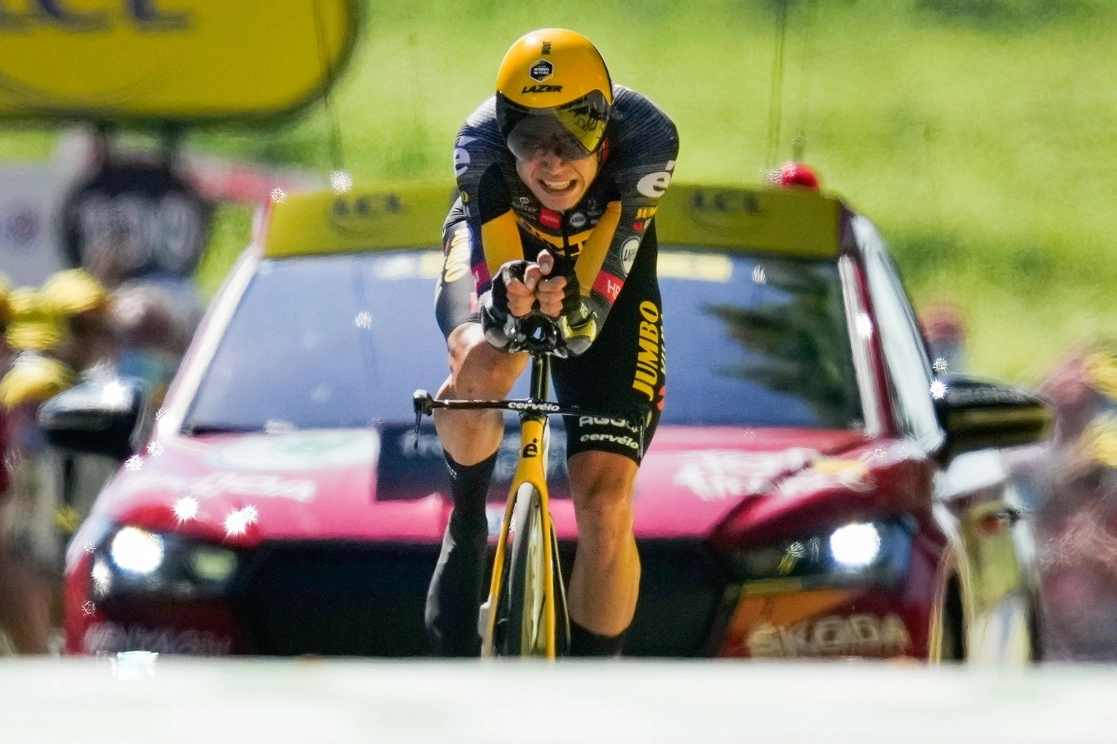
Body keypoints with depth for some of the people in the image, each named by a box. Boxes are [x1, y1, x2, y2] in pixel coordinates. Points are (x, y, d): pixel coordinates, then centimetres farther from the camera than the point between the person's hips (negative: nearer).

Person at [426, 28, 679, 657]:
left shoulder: (644, 141, -38)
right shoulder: (482, 146, -36)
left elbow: (588, 324, -40)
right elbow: (483, 281, -40)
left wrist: (567, 313, -64)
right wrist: (508, 305, -64)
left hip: (602, 280, 0)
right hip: (501, 253, 0)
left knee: (606, 505, -11)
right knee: (482, 366, -36)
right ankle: (465, 529, -6)